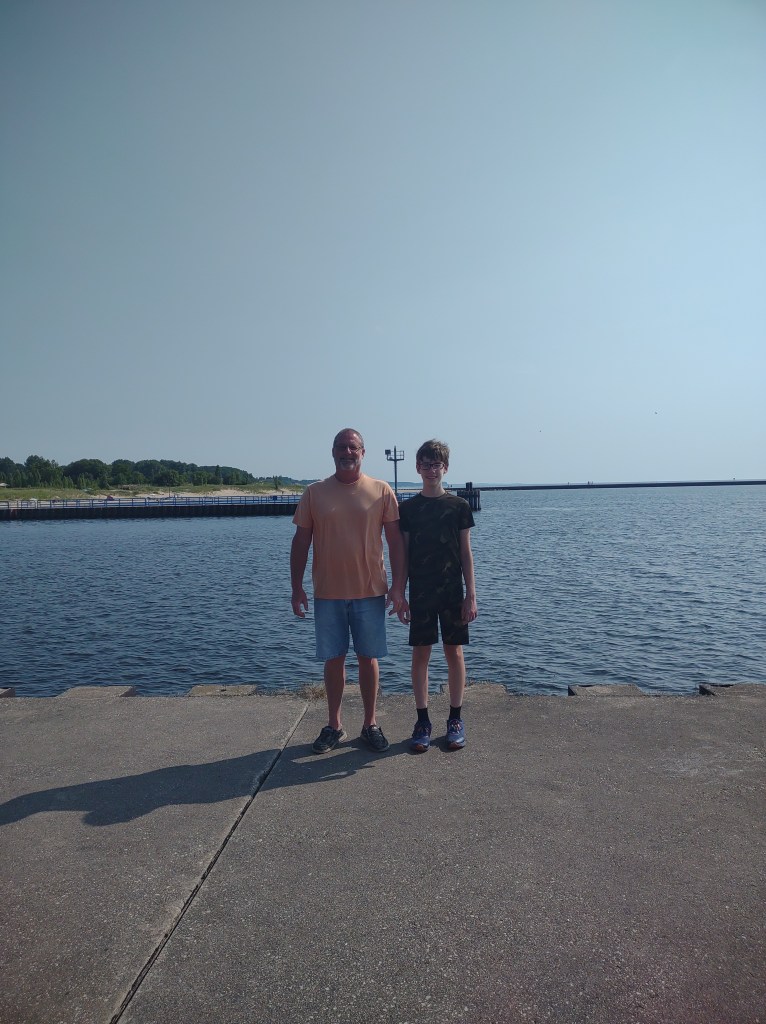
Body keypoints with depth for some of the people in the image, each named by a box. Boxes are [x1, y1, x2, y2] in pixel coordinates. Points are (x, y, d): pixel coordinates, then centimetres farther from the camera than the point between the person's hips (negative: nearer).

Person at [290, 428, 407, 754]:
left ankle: (371, 724, 26)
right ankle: (334, 726, 26)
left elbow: (395, 541, 0)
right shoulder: (314, 493, 2)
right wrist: (297, 588, -1)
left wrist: (398, 586, -6)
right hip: (327, 593, 1)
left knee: (368, 658, 9)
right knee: (333, 659, 10)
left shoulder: (381, 491, 0)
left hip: (370, 592, 0)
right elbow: (301, 542, 4)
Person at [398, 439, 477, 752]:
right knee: (420, 654, 4)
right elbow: (403, 553, 4)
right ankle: (422, 720, 17)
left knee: (454, 652, 6)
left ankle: (455, 719, 20)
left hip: (453, 591, 0)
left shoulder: (459, 506, 1)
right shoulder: (408, 508, 3)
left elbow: (466, 553, 2)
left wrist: (471, 595, -2)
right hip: (420, 592, 1)